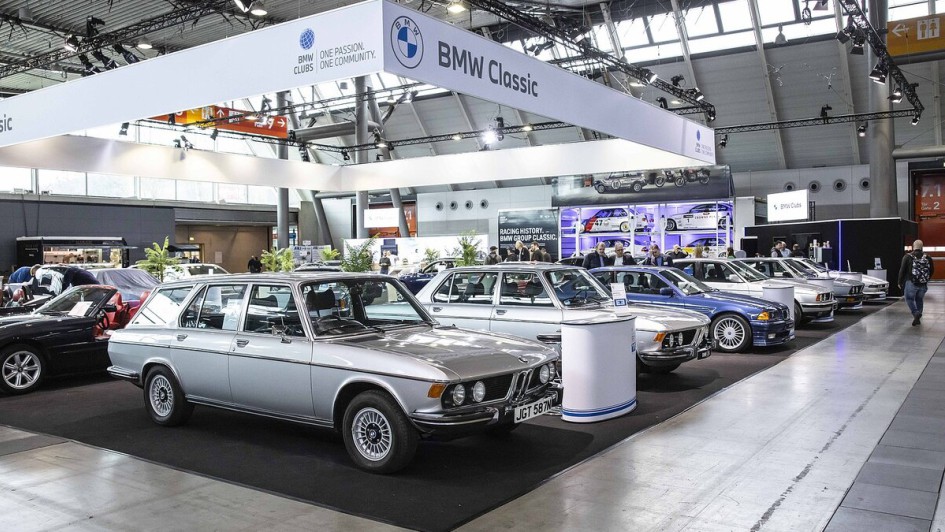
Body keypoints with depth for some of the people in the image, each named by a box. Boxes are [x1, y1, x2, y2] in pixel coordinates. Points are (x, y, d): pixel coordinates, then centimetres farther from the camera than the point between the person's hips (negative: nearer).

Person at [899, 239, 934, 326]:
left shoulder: (908, 257, -6)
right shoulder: (927, 257, 3)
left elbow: (902, 270, -6)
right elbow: (932, 270, 9)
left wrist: (900, 282, 3)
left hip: (911, 283, -3)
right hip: (923, 285, 3)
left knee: (909, 299, 8)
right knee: (919, 299, 17)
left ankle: (916, 313, -14)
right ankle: (918, 318, 18)